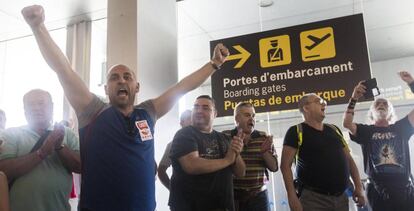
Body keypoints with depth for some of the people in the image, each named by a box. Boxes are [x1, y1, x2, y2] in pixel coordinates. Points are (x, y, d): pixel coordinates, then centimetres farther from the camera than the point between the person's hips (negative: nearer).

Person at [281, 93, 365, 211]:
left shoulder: (334, 130, 14)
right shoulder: (296, 132, -5)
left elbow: (348, 159, 16)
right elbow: (285, 165, -10)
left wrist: (358, 186, 6)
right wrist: (292, 197, -17)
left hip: (341, 197, 6)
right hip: (313, 198, -6)